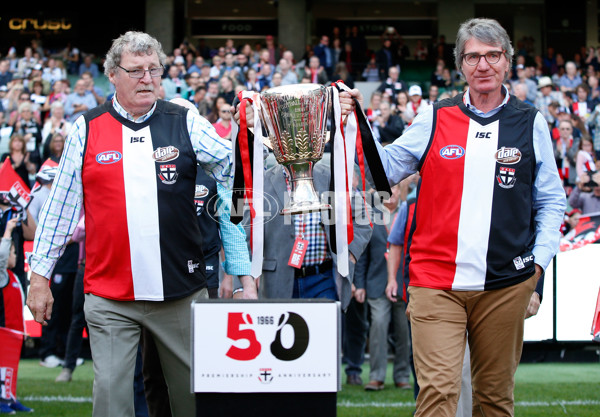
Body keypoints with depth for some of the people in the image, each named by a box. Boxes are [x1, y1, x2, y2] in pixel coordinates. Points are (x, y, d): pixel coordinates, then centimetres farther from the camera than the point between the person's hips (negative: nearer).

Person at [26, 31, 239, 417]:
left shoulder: (186, 123, 6)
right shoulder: (87, 131, 5)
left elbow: (234, 166, -2)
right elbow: (61, 207, 8)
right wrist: (40, 276, 7)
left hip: (181, 293, 1)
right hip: (109, 298, 0)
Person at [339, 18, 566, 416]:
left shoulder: (531, 124, 7)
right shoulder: (435, 119, 7)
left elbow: (551, 201, 12)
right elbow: (384, 171, 13)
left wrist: (539, 260, 1)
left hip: (506, 285, 1)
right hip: (436, 283, -1)